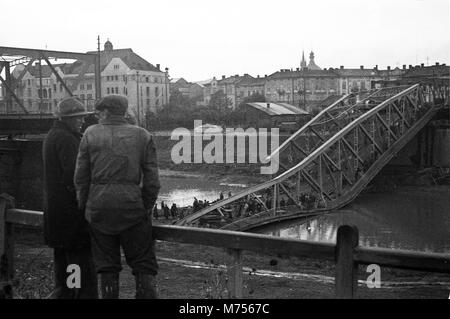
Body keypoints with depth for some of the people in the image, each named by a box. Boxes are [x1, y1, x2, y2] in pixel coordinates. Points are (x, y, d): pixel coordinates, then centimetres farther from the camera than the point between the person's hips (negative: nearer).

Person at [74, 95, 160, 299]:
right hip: (131, 205, -1)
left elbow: (81, 177, 4)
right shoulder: (142, 136, 4)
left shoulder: (91, 135, 4)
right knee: (143, 265, 6)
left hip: (98, 206, 1)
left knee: (107, 267, 10)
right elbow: (152, 180, 1)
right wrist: (146, 207, 10)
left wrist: (84, 206, 14)